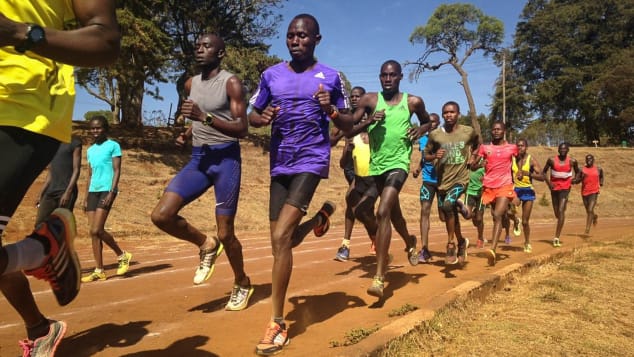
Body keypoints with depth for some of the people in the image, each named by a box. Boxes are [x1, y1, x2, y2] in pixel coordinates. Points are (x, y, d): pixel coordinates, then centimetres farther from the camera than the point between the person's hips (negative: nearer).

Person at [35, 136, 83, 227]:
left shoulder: (74, 142, 0)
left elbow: (76, 170, -7)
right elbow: (50, 173, 21)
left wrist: (68, 192, -18)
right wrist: (41, 194, 15)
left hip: (66, 191, -7)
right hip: (50, 191, 7)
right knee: (39, 224, 0)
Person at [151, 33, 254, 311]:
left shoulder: (231, 83, -8)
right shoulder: (191, 84, 13)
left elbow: (242, 129, -15)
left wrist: (204, 117, -24)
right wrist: (189, 132, 11)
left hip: (226, 159, -6)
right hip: (198, 158, 6)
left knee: (225, 233, -1)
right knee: (161, 215, -10)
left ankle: (242, 284, 25)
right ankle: (206, 245, 15)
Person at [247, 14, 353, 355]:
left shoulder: (331, 77, 1)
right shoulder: (271, 75, 7)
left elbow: (348, 126, 6)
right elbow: (252, 116, 13)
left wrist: (331, 110, -15)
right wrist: (263, 118, -11)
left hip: (312, 161, -4)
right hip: (279, 164, 4)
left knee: (281, 237, -17)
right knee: (282, 242, 10)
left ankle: (277, 323, -6)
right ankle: (320, 216, 44)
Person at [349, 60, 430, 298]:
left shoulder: (413, 102, -1)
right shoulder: (369, 100, -1)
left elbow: (428, 122, 18)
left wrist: (420, 131, -5)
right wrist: (369, 122, -19)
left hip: (399, 163, -4)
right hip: (377, 164, 4)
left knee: (383, 213, -21)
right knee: (393, 212, 24)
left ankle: (379, 277, -18)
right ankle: (410, 242, 56)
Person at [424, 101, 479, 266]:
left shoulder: (469, 132, -5)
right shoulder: (435, 134, -6)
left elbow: (477, 143, 18)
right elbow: (426, 154, 4)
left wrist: (472, 157, 1)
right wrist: (434, 156, -17)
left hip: (461, 178, -3)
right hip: (442, 180, 3)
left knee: (448, 204, -28)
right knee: (447, 215, 13)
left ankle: (451, 245, -13)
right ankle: (461, 241, 41)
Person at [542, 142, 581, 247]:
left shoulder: (572, 161, -2)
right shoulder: (552, 160, -3)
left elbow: (577, 171, 16)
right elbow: (544, 172, 6)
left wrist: (575, 179, -3)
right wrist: (548, 182, -7)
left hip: (565, 188, -2)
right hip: (554, 188, 2)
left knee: (561, 211, -16)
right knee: (557, 213, 11)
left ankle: (557, 237, -17)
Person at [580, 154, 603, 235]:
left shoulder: (598, 169, 3)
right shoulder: (582, 169, 1)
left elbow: (601, 176, 24)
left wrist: (601, 183, 10)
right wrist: (582, 177, -15)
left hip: (594, 192, -2)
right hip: (584, 192, 2)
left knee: (590, 210, -15)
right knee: (588, 211, 16)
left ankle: (587, 230, -13)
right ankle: (595, 216, 52)